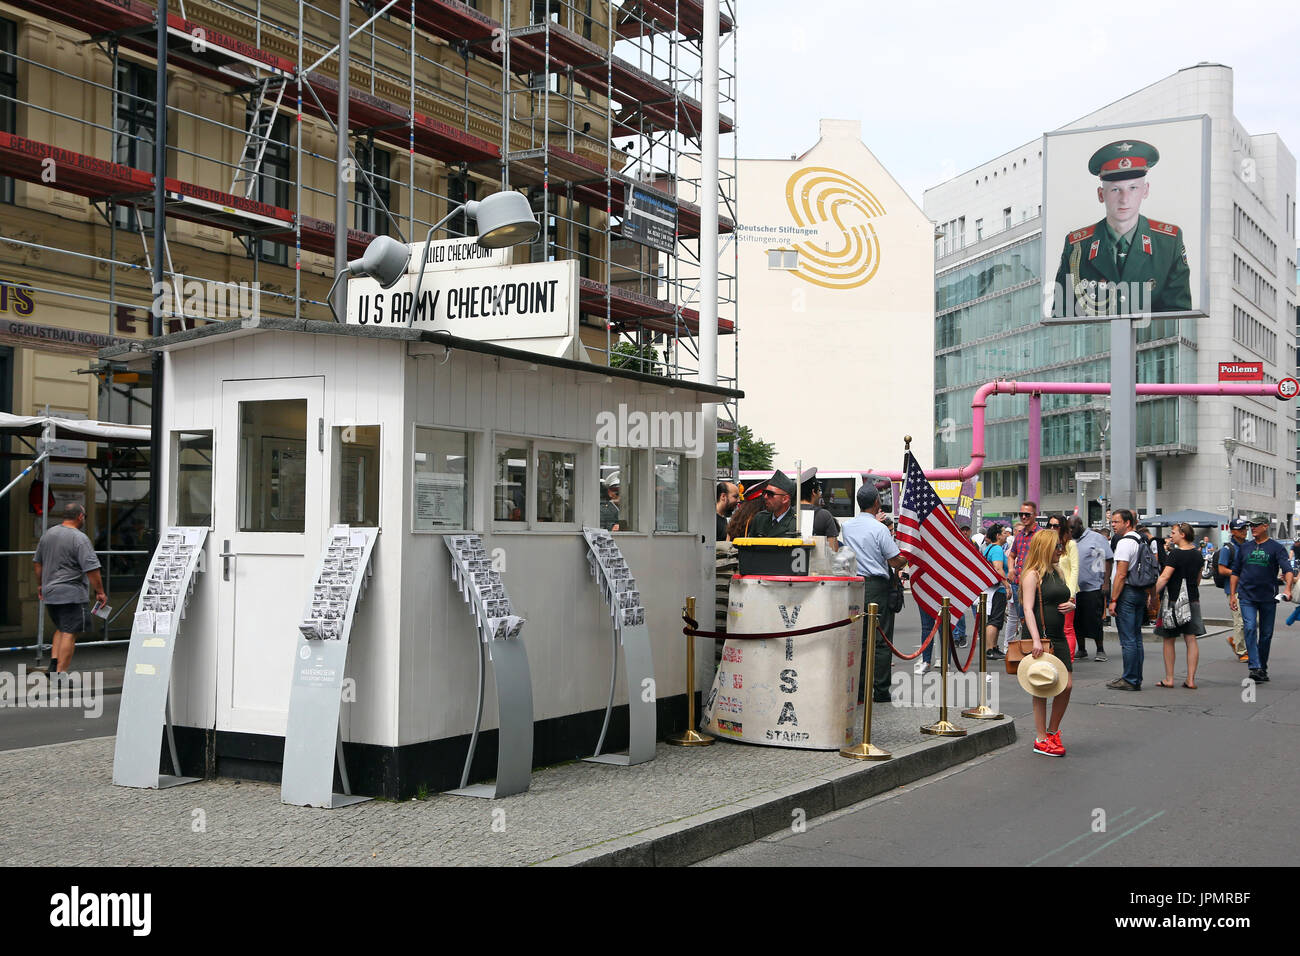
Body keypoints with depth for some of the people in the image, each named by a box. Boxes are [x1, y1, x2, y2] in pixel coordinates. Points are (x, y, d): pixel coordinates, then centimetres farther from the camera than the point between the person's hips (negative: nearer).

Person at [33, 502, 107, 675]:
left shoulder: (47, 534, 11)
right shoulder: (79, 539, -13)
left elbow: (37, 563, 20)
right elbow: (91, 569, -17)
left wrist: (40, 585, 31)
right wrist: (100, 592, -10)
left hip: (49, 594, 8)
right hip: (72, 594, -8)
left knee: (60, 629, 22)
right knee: (69, 633, -4)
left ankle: (53, 664, 10)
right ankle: (61, 673, -7)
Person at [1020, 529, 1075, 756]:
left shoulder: (1058, 572, 16)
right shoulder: (1032, 575, -8)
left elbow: (1065, 599, 29)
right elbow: (1028, 609, -16)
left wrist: (1071, 605, 4)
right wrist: (1036, 640, -24)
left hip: (1059, 637, 8)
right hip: (1041, 638, -8)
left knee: (1067, 685, 4)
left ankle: (1053, 731, 21)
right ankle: (1041, 740, 5)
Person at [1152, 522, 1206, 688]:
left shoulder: (1175, 554, -13)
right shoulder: (1197, 554, 8)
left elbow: (1164, 577, -20)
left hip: (1174, 600, -6)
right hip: (1193, 600, 6)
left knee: (1169, 640, 5)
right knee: (1191, 640, 5)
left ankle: (1169, 679, 7)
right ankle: (1191, 679, 4)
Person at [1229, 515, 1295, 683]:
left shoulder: (1276, 548, 0)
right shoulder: (1245, 548, 10)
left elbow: (1288, 569, -12)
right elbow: (1236, 572, 16)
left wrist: (1287, 588, -30)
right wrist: (1232, 594, 10)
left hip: (1268, 598, -1)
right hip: (1247, 597, 1)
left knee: (1266, 634, 7)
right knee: (1250, 628, -15)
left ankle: (1263, 668, 22)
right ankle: (1255, 667, -20)